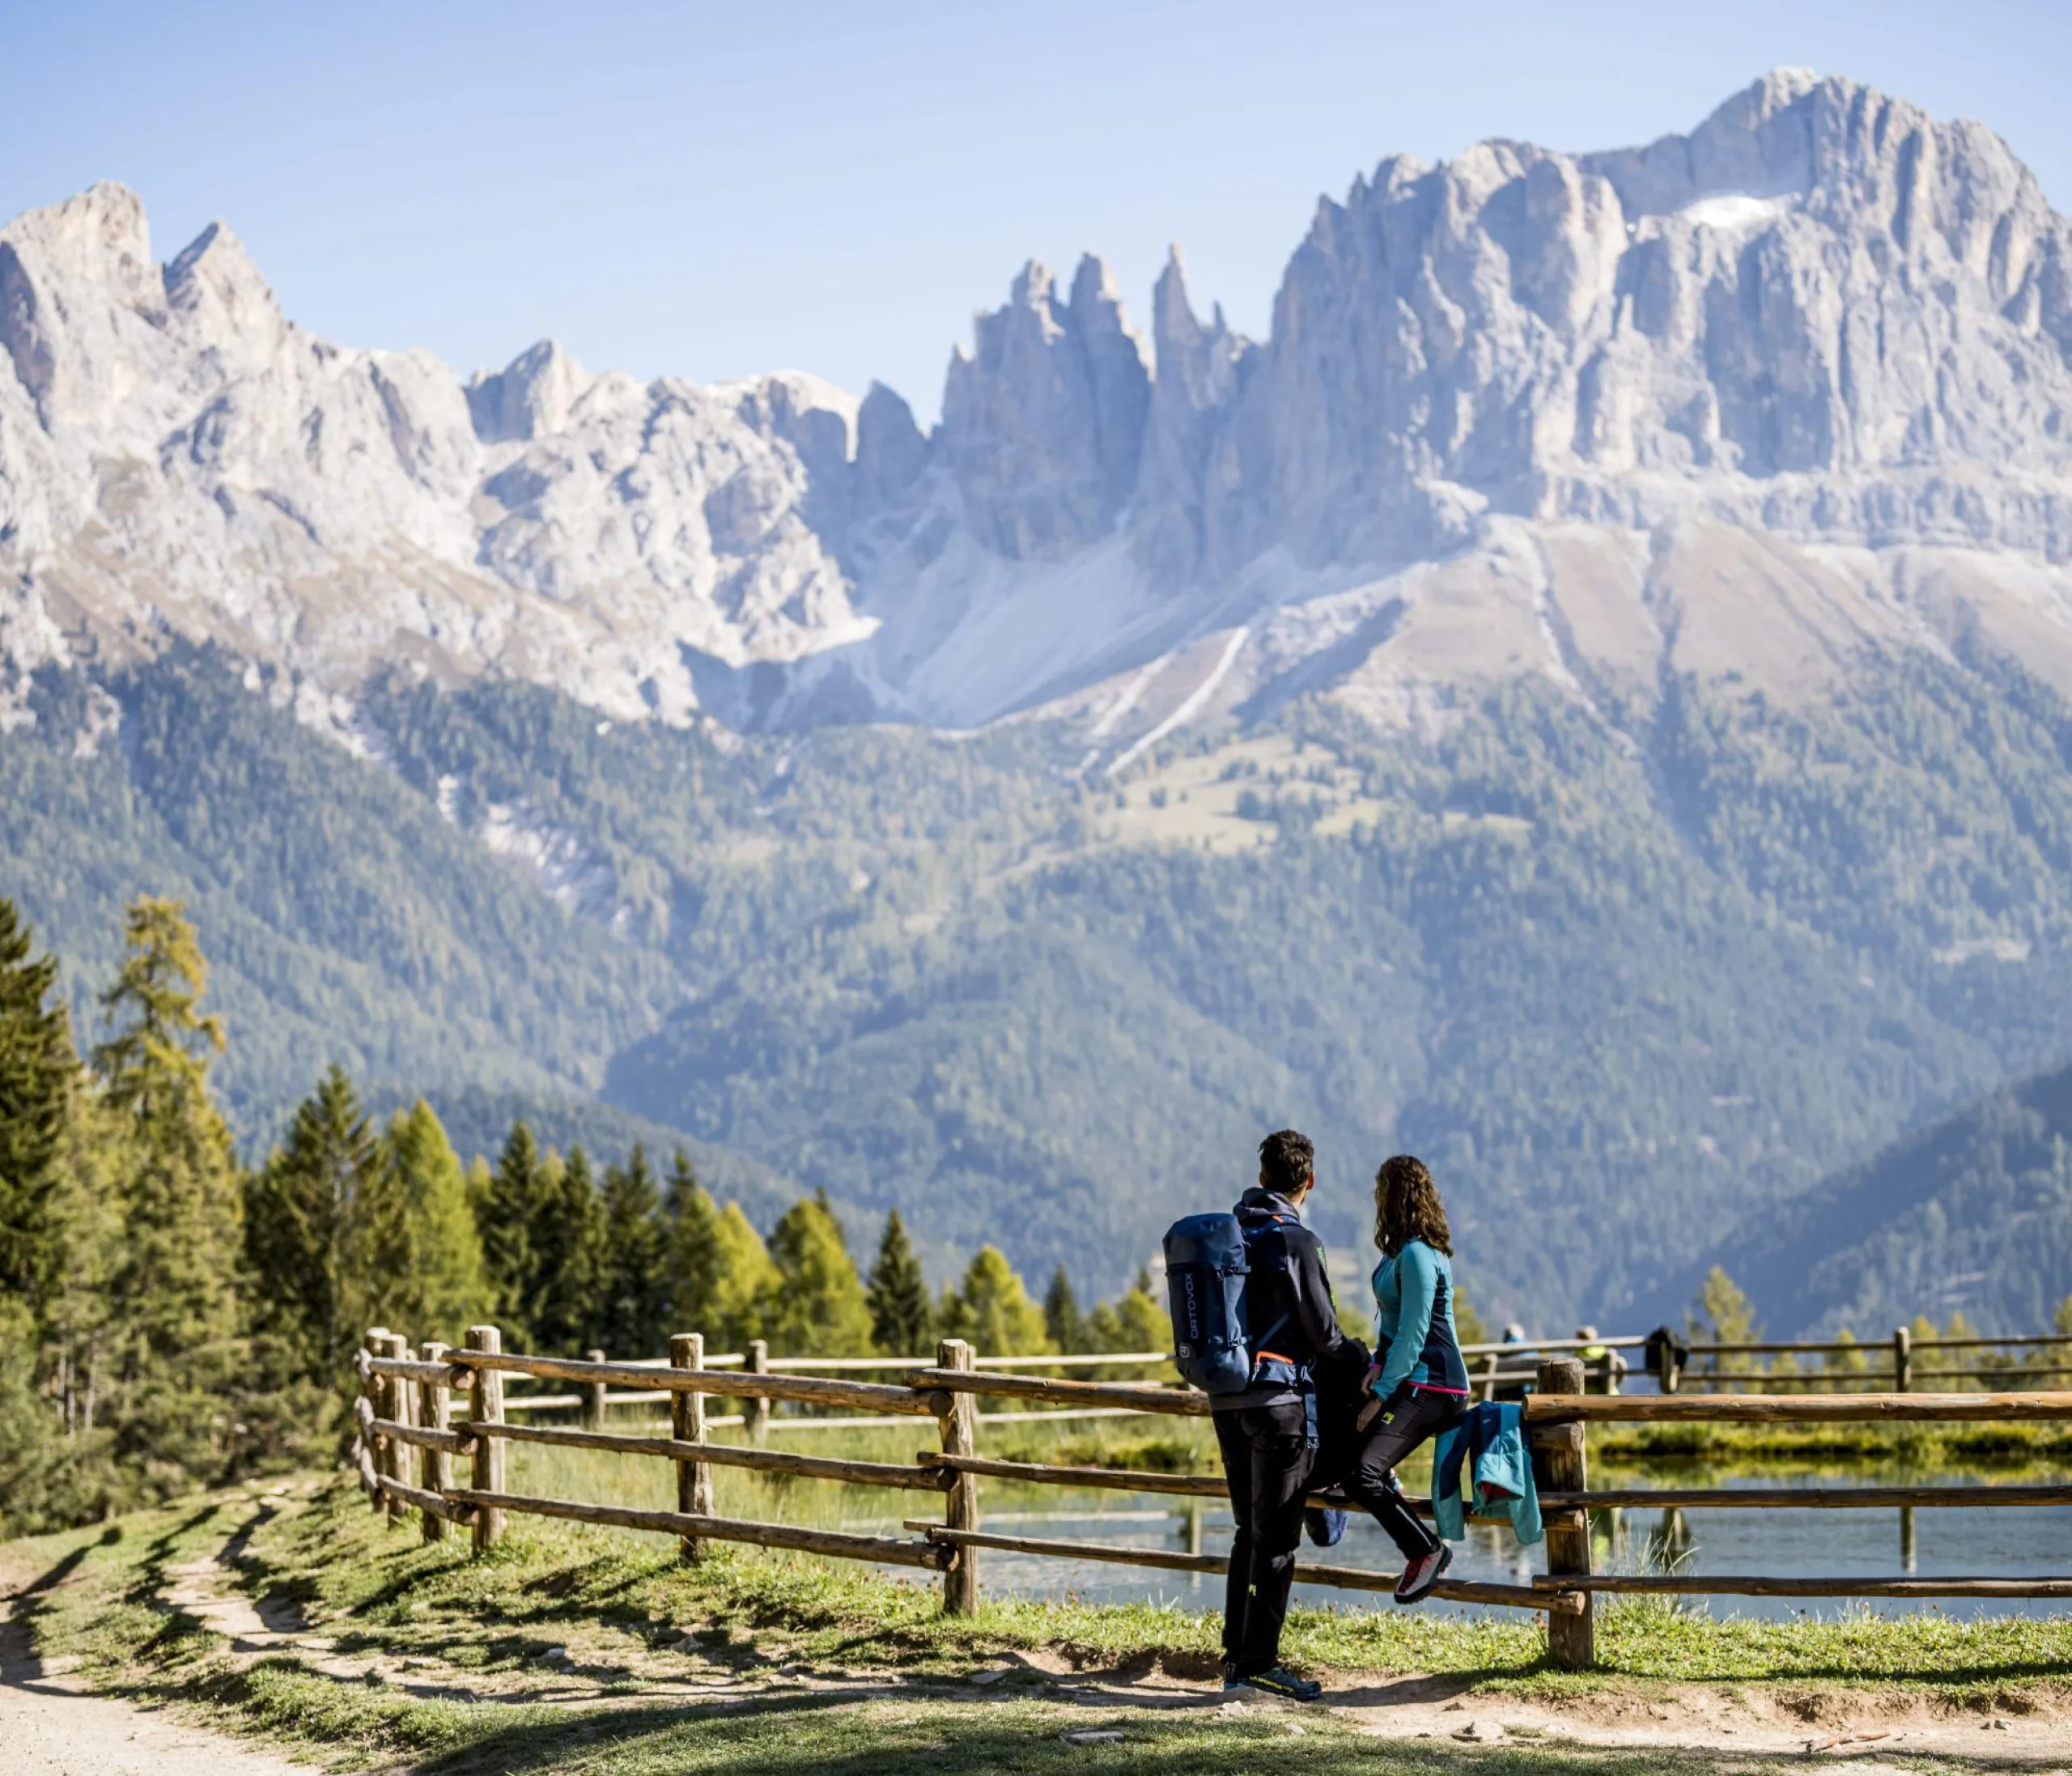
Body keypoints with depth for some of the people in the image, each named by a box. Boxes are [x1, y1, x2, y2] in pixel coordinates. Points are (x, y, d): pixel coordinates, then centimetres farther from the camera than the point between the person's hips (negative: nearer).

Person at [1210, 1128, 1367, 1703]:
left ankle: (1236, 1654, 17)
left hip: (1227, 1399, 7)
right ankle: (1259, 1660, -3)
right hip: (1279, 1398, -7)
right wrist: (1357, 1360, 10)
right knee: (1276, 1535, -3)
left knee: (1250, 1530, 15)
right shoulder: (1294, 1241, -12)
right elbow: (1322, 1332, -10)